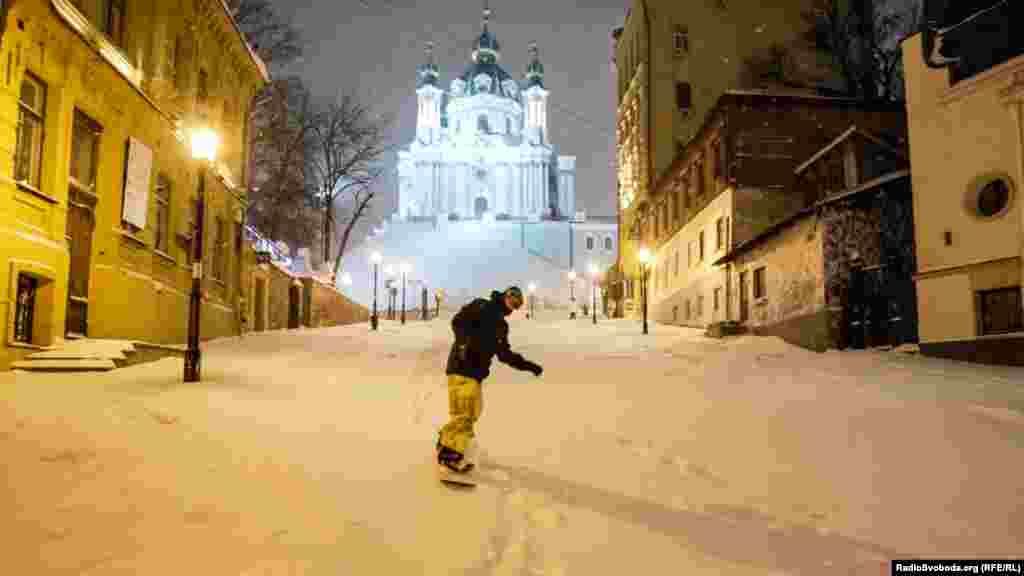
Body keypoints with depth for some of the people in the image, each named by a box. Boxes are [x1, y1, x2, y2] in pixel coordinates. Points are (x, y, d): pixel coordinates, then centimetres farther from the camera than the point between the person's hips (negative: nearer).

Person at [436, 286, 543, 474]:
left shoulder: (501, 325, 22)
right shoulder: (482, 306, -2)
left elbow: (505, 355, 24)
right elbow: (458, 321, -16)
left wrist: (528, 365, 20)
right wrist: (464, 341, -31)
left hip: (476, 372, 9)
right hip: (462, 367, -9)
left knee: (472, 412, 17)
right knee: (464, 413, -11)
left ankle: (446, 438, 34)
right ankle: (448, 453, -1)